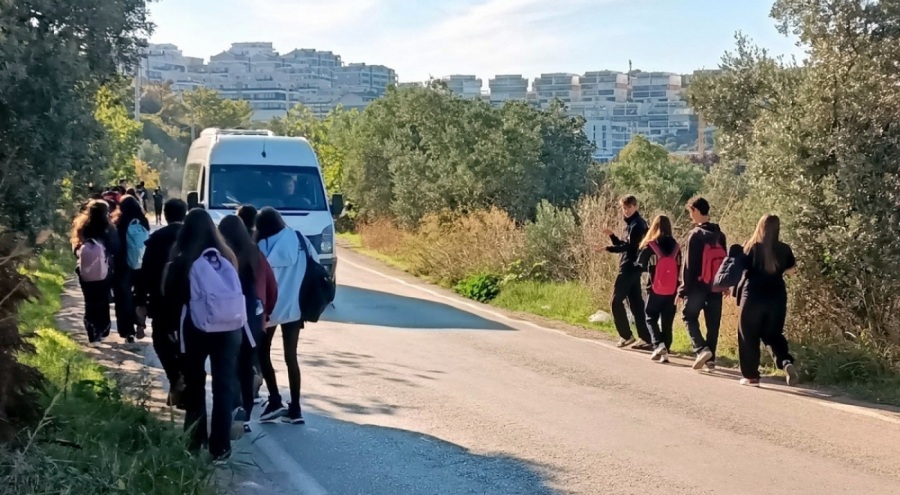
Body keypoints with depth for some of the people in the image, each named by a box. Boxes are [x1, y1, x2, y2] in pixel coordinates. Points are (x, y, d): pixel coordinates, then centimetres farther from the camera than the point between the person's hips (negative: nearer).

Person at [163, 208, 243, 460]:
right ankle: (219, 445, 7)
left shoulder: (180, 262, -9)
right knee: (224, 385, 8)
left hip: (194, 329, -1)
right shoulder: (226, 257, -3)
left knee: (194, 385, 15)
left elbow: (170, 296, -3)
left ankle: (195, 442, 19)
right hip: (227, 328, 1)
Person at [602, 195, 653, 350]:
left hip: (630, 268, -10)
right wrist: (611, 236, 5)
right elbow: (623, 245, 20)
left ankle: (626, 335, -1)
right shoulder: (631, 223, 19)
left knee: (616, 301, -7)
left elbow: (629, 246, -20)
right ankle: (646, 339, 7)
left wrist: (608, 248, -25)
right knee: (636, 303, 7)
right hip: (631, 268, 10)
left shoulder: (637, 224, -12)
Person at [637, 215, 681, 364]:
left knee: (651, 319, 12)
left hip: (655, 290, -3)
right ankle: (665, 352, 9)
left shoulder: (649, 247, -10)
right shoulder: (675, 247, 0)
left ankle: (658, 344, -9)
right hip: (671, 291, 3)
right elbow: (679, 269, 9)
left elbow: (641, 266, 0)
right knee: (667, 322, 11)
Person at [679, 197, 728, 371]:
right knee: (713, 323, 10)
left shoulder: (696, 234, -11)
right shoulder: (719, 234, 8)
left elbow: (689, 264, -12)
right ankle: (710, 358, 10)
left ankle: (702, 349, -10)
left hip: (698, 285, -5)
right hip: (715, 286, 5)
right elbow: (724, 260, 13)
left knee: (689, 317, 8)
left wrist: (683, 289, -8)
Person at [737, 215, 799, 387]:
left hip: (753, 297, -3)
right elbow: (790, 269, 13)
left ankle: (751, 376, 8)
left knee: (749, 337, 8)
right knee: (773, 334, 17)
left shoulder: (751, 247, -10)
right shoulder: (784, 249, -1)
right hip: (777, 297, 3)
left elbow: (741, 268, -8)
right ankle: (787, 362, -8)